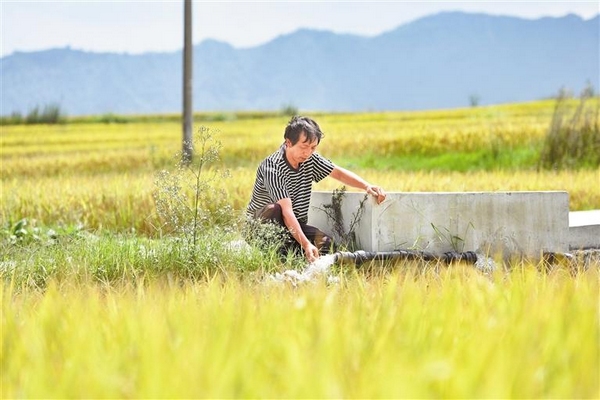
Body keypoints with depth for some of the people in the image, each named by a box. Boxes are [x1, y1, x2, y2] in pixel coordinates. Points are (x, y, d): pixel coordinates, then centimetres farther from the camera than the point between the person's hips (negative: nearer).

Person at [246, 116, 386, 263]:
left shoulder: (310, 159, -2)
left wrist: (367, 186, -13)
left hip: (294, 225, 6)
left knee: (326, 243, -20)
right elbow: (286, 211, -35)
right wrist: (306, 244, -45)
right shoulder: (272, 167, -26)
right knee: (274, 209, -41)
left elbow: (339, 173, 7)